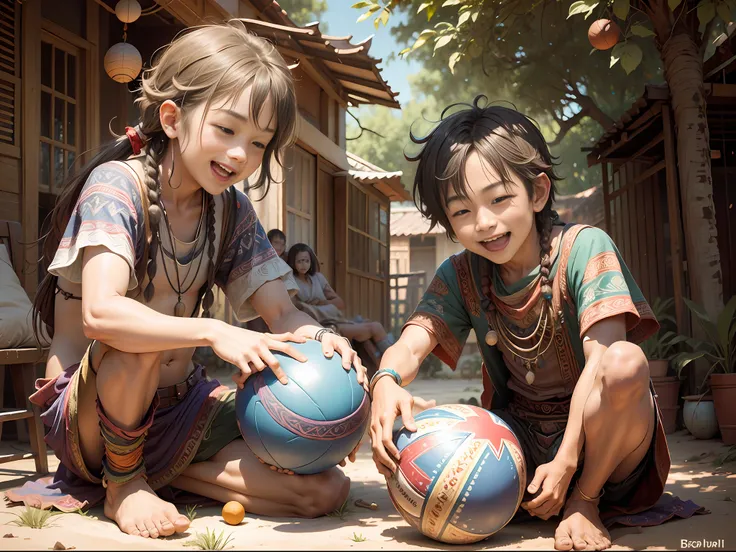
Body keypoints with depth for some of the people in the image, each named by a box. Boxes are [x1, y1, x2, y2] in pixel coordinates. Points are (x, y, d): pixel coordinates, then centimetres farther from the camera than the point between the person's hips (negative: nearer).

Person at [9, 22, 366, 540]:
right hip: (85, 411, -5)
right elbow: (100, 313, -32)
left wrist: (317, 336, -24)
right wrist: (213, 332, -42)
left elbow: (282, 312, -2)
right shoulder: (116, 185, -16)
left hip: (180, 406, 6)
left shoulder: (232, 210, 3)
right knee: (140, 340, -40)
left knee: (325, 488, -10)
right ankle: (123, 481, -11)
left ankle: (157, 469, 4)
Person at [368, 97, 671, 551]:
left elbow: (603, 357, -23)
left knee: (626, 361, -35)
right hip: (519, 440, 3)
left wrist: (566, 461, -31)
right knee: (397, 419, -18)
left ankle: (585, 500, -12)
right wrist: (387, 381, -38)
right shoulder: (461, 275, 0)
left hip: (600, 440, -3)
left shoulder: (584, 247, -14)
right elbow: (413, 342, -14)